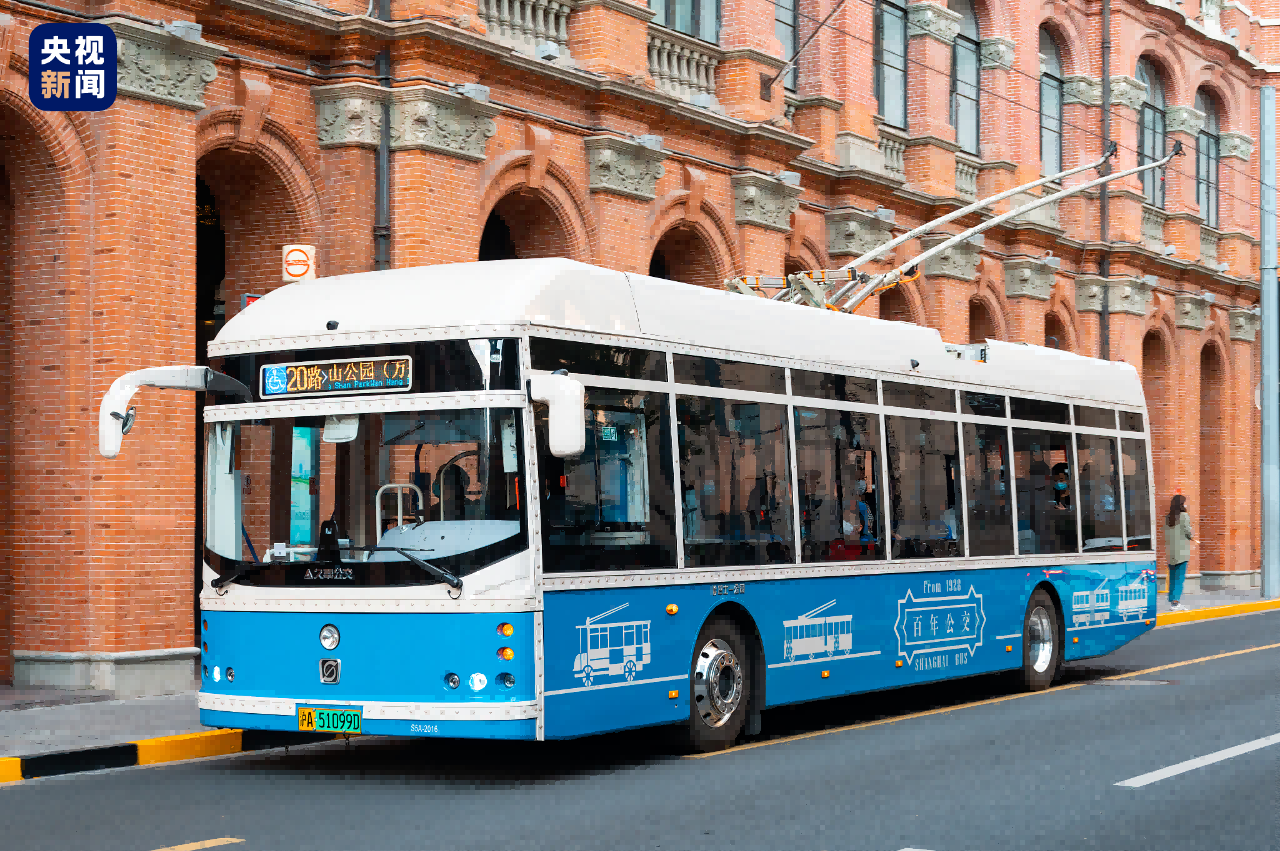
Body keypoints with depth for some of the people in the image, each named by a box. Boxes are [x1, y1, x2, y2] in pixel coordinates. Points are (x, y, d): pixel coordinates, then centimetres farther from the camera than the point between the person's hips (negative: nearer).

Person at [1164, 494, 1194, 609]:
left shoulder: (1168, 518, 7)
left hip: (1170, 551, 5)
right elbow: (1188, 531, -11)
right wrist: (1192, 538, 12)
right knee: (1180, 577, -3)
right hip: (1181, 551, -5)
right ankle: (1175, 601, -10)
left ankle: (1172, 601, 14)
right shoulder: (1184, 516, -10)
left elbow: (1166, 534, 6)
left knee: (1172, 577, 13)